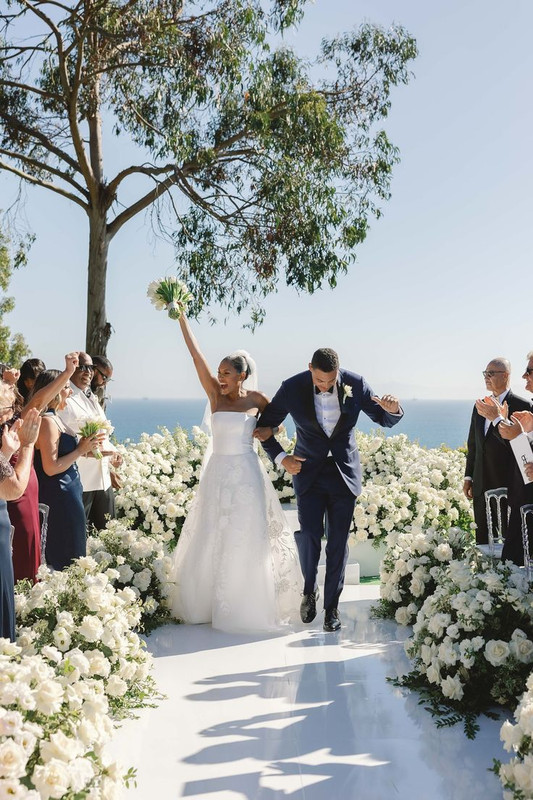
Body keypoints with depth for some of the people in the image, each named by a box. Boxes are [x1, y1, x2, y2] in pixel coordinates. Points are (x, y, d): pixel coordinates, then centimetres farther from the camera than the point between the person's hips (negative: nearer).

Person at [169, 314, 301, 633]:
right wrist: (181, 317, -9)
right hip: (218, 473, 2)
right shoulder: (215, 394, 2)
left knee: (246, 542, 1)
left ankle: (247, 607, 14)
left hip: (247, 474, -2)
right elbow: (196, 355, -4)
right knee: (211, 540, 8)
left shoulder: (255, 398, 0)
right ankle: (208, 603, 21)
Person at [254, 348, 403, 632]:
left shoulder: (355, 384, -9)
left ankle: (332, 606, 15)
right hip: (308, 470, 0)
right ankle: (309, 590, 19)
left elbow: (384, 419, 1)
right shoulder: (292, 388, -11)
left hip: (344, 472, 1)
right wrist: (280, 457, -10)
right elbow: (265, 425, 1)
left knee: (338, 541, 2)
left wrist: (393, 410, -22)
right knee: (308, 534, -9)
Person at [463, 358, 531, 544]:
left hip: (508, 485, -6)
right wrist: (468, 477, 15)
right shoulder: (481, 405, 13)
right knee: (482, 537, 10)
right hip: (481, 485, 6)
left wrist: (496, 418, -24)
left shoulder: (521, 405, -7)